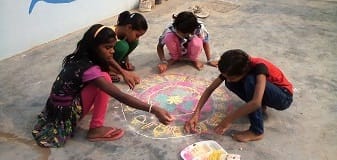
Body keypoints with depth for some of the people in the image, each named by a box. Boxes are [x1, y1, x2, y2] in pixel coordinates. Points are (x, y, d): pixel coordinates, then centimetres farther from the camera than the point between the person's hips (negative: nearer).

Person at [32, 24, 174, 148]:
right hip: (66, 112, -8)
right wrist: (153, 109, -38)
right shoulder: (88, 68, -29)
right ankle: (95, 129, -14)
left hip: (59, 106, 8)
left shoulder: (81, 58, -3)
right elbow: (120, 96, -35)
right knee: (104, 79, -22)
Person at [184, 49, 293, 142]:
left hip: (283, 97, -6)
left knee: (250, 80, -34)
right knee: (230, 84, -16)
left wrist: (228, 120, -39)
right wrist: (196, 113, -23)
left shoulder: (259, 67, -35)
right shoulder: (231, 69, -18)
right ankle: (258, 107, 4)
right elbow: (210, 89, -14)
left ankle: (256, 131, -24)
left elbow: (256, 102, -46)